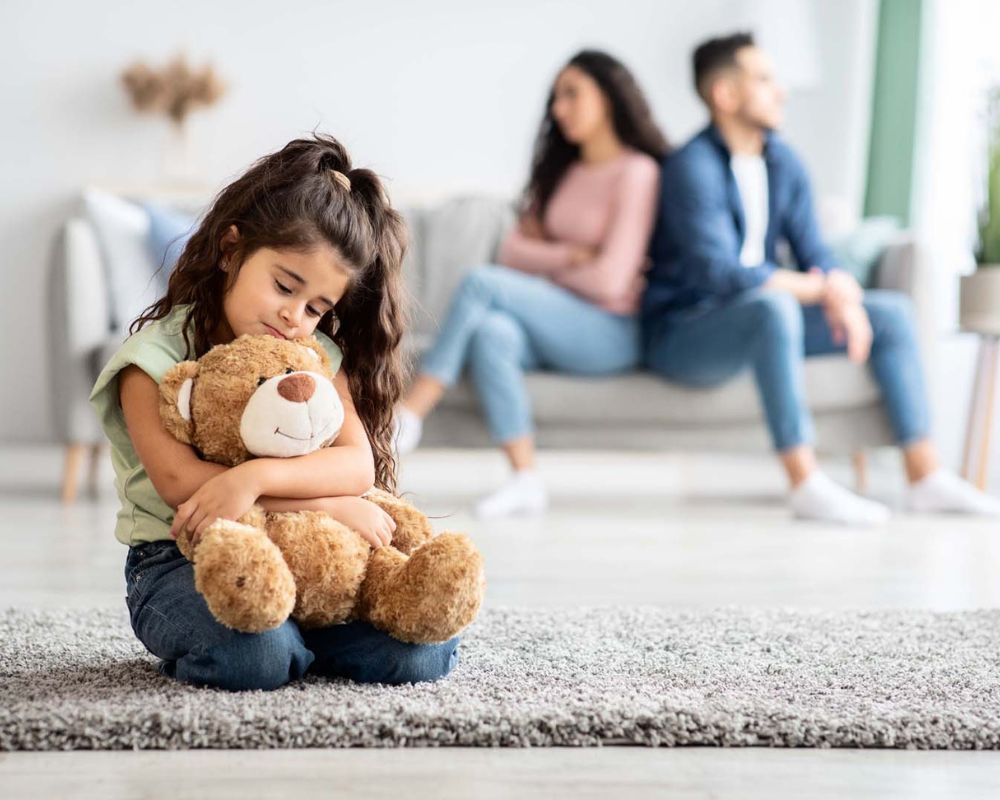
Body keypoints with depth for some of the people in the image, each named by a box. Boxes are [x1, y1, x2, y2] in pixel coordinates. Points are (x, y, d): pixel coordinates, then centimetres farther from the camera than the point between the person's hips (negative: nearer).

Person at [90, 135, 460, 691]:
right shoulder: (156, 353, -6)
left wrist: (253, 477, -28)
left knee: (424, 653, -16)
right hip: (179, 559, -4)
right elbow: (179, 483, -19)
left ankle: (297, 639, 9)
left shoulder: (318, 357, 7)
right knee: (253, 657, -35)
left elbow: (358, 465, -8)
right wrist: (330, 504, -21)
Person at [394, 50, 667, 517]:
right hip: (555, 328, 6)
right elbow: (512, 249, 10)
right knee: (491, 331, -29)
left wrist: (546, 267, 2)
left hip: (611, 333, -6)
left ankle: (407, 417, -23)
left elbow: (609, 281, -14)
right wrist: (570, 256, -7)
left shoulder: (637, 172, -5)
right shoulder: (561, 170, 20)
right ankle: (525, 480, -31)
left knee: (481, 283, -24)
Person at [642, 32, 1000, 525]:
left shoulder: (783, 164, 7)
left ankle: (924, 476, -4)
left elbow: (814, 255, 7)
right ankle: (806, 485, -37)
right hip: (683, 333, -8)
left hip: (757, 320, 8)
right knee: (773, 307, -39)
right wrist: (823, 289, -20)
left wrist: (843, 298, -16)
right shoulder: (692, 168, -18)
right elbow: (722, 272, -27)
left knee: (892, 312, -1)